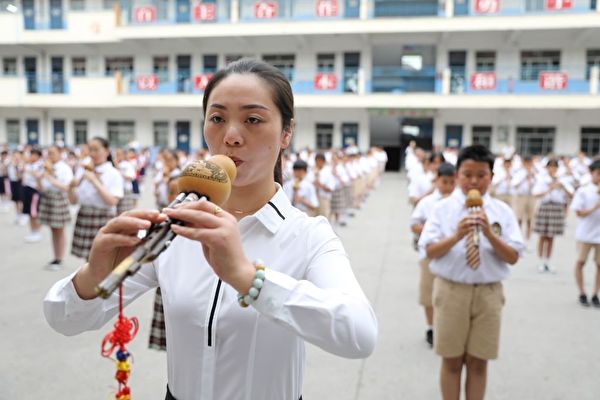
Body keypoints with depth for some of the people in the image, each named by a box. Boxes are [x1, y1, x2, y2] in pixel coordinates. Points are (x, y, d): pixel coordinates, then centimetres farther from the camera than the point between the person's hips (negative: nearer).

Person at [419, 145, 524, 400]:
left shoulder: (502, 211, -1)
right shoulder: (443, 208, -4)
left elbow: (513, 257, -5)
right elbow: (430, 252, -9)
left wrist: (489, 234, -22)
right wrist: (457, 236, -26)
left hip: (488, 292, 1)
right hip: (451, 290, -1)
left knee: (478, 363, 13)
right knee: (452, 361, 12)